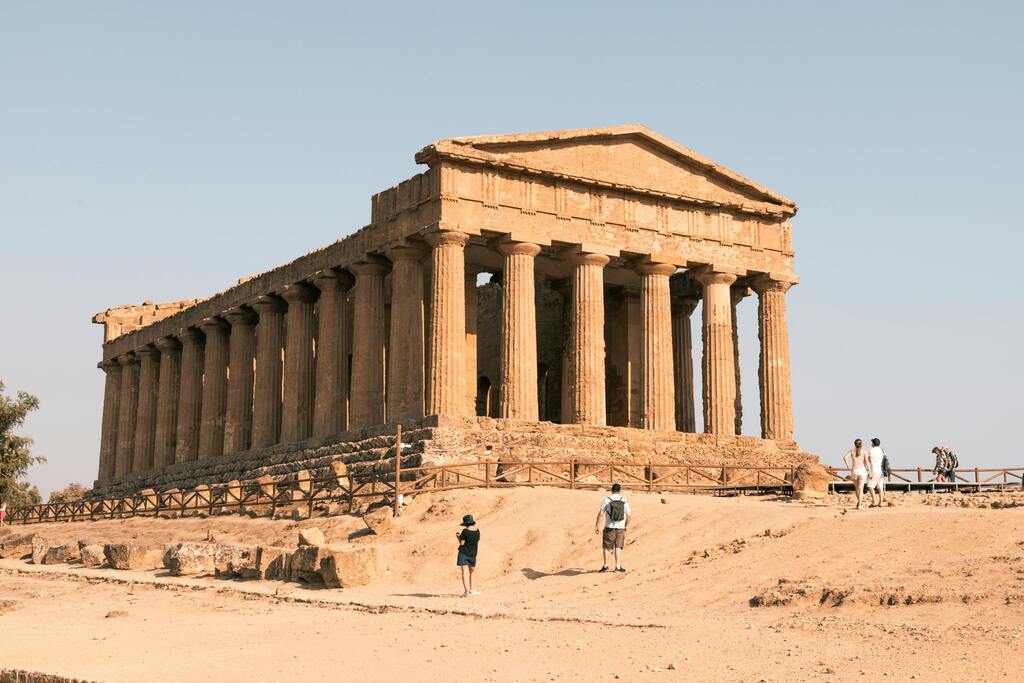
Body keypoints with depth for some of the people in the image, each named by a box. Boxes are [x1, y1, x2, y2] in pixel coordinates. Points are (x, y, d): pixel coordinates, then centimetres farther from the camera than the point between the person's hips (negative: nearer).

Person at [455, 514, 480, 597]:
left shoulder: (465, 531, -15)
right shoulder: (477, 531, 1)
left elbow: (462, 543, -13)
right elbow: (478, 542, 10)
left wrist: (458, 537, 4)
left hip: (464, 553, -5)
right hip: (473, 554, 5)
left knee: (465, 572, -5)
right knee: (471, 572, 19)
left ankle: (466, 591, -10)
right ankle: (471, 589, 22)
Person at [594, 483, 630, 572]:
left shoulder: (606, 500, -3)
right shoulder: (625, 501, 2)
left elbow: (600, 513, -8)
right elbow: (628, 516, 1)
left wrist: (597, 526, -3)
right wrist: (626, 527, 15)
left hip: (609, 527, -1)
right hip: (621, 528, 1)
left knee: (606, 546, 10)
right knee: (618, 546, 8)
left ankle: (605, 565, 7)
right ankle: (618, 566, 3)